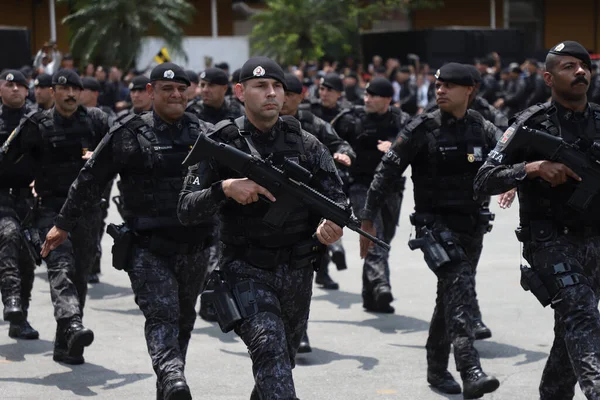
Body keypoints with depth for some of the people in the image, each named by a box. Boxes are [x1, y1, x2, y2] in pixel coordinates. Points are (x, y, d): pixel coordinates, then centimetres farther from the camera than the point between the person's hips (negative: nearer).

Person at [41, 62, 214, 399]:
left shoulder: (205, 134, 8)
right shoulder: (129, 134, 0)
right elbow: (90, 181, 6)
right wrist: (64, 225, 9)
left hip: (194, 248, 4)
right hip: (147, 247, -4)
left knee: (183, 320, 12)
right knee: (161, 315, -18)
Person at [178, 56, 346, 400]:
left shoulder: (307, 145, 2)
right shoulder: (220, 145, -5)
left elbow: (338, 198, 2)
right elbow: (186, 210, -9)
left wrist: (333, 224, -22)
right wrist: (225, 188, -27)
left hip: (298, 271, 4)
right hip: (246, 269, -4)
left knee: (284, 357, 19)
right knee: (270, 347, -25)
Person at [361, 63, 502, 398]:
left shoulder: (484, 131, 4)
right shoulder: (422, 130, -7)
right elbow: (387, 174, -4)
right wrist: (368, 221, -4)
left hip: (473, 226, 5)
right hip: (435, 223, -5)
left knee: (452, 295, 15)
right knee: (459, 286, -23)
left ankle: (437, 369, 31)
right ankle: (471, 372, -33)